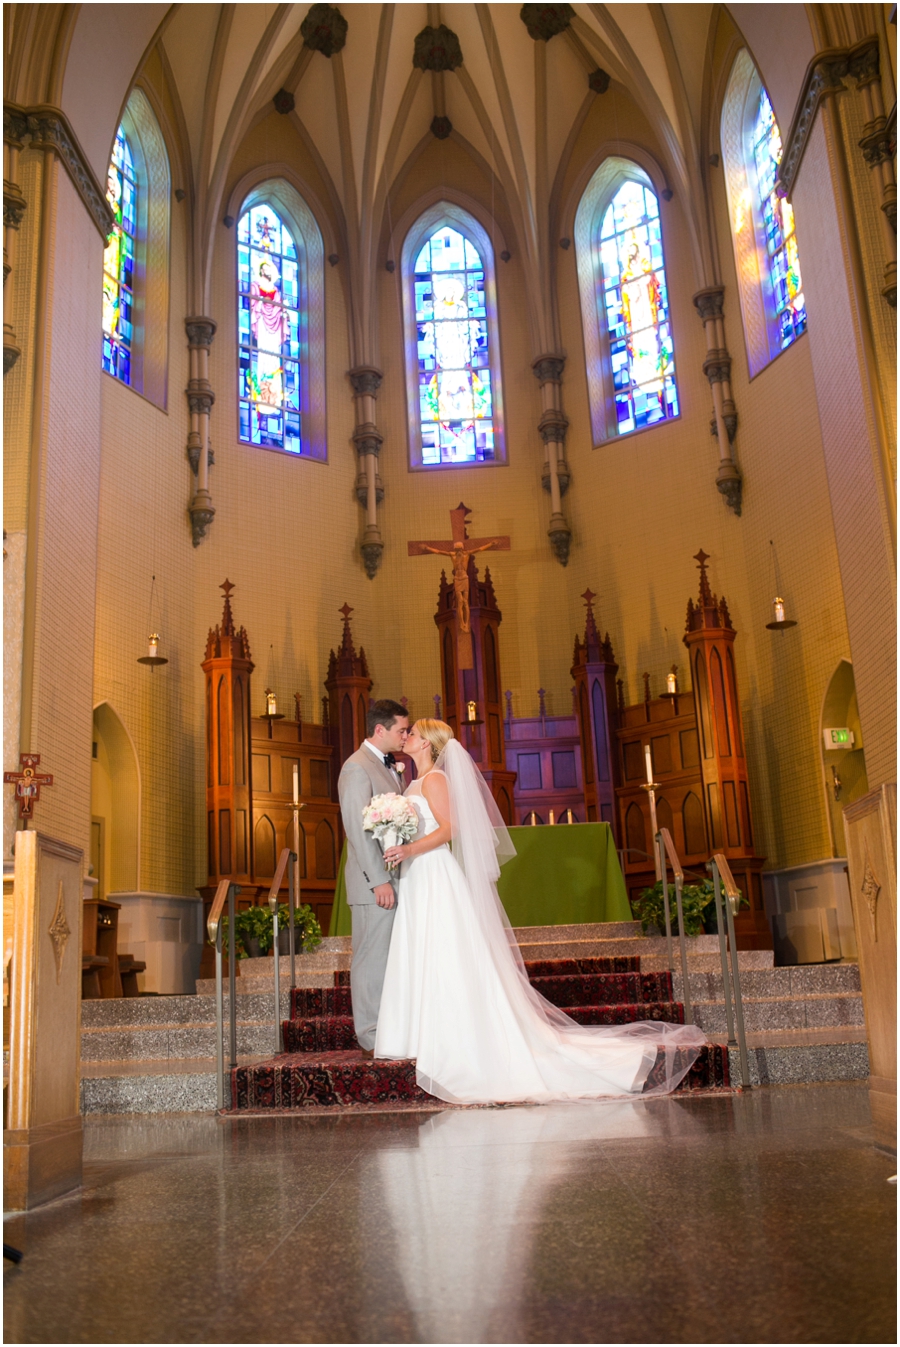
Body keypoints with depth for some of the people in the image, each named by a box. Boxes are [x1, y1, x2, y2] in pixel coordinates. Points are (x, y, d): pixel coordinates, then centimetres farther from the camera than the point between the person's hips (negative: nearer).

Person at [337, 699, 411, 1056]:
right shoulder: (357, 767, -11)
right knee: (372, 958, -1)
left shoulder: (390, 766, 17)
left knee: (393, 958, 11)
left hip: (394, 879, 9)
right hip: (374, 883, -9)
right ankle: (371, 1038, 7)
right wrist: (379, 880, -19)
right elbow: (358, 829, -17)